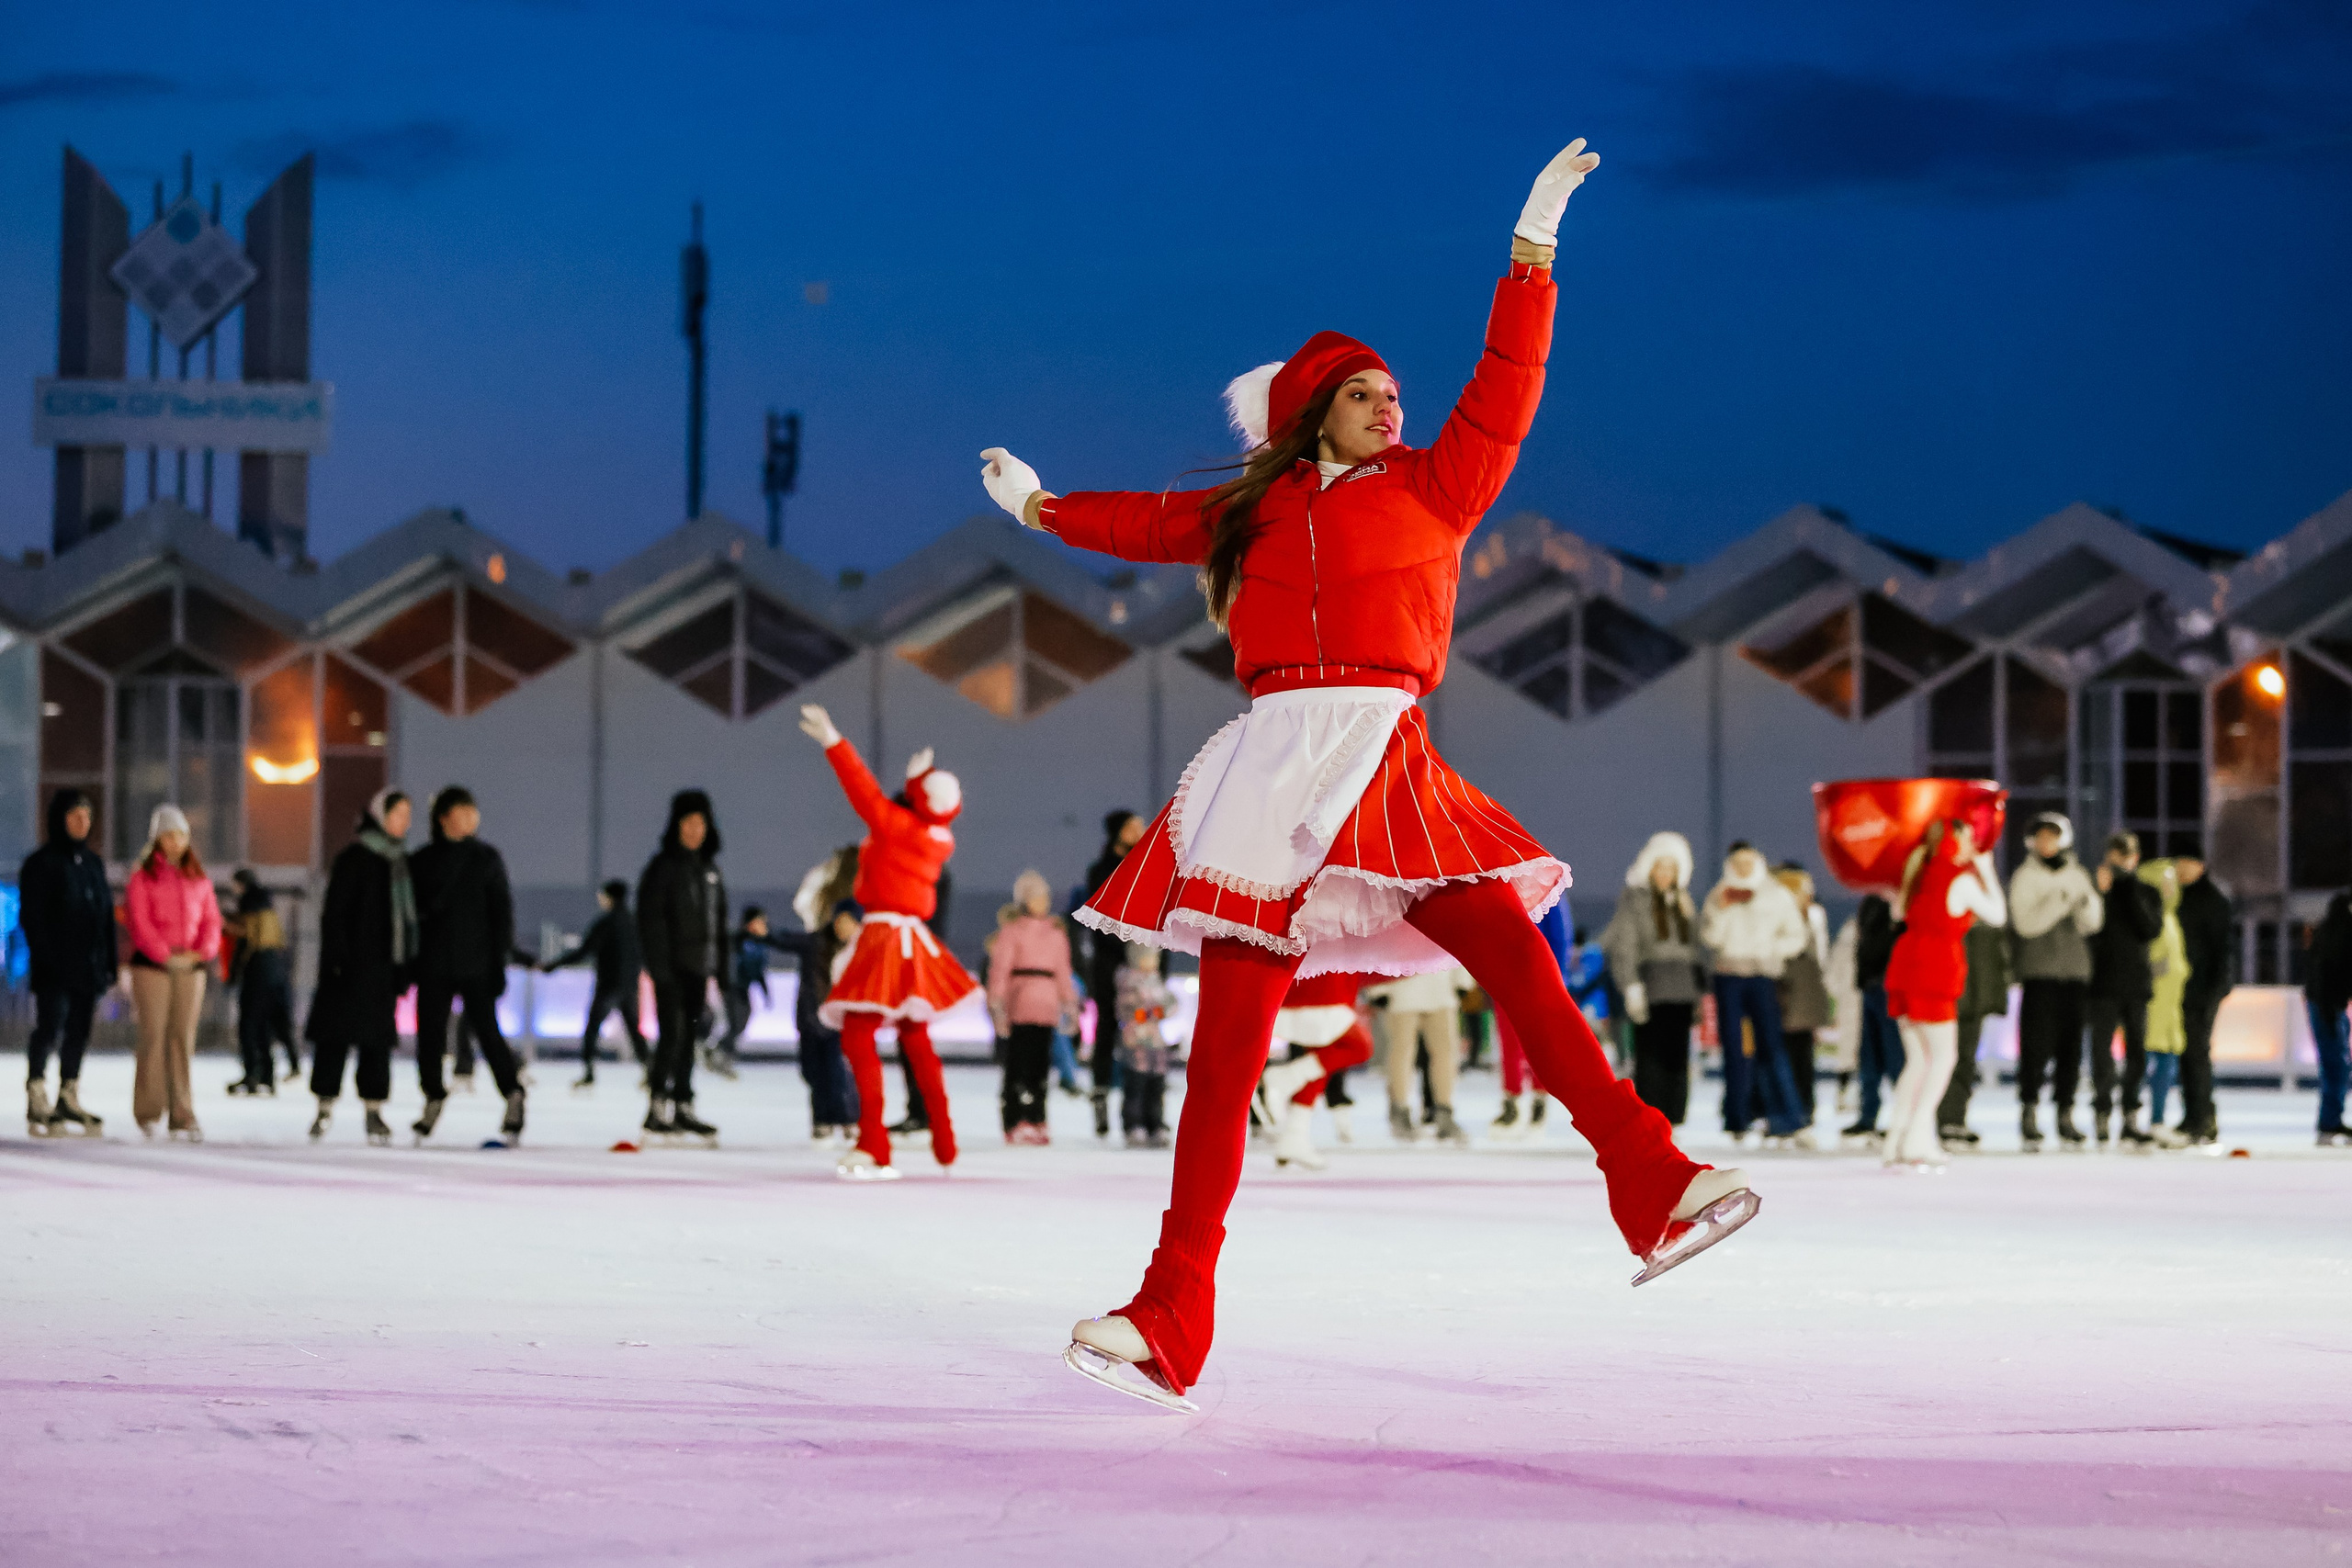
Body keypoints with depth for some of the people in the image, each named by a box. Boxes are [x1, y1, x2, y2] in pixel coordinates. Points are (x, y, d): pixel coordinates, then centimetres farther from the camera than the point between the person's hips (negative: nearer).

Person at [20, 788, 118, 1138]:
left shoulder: (93, 863, 17)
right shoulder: (41, 863, -3)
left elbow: (107, 915, 19)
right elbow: (31, 916, -9)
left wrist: (109, 963, 13)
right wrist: (44, 958, -17)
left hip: (88, 966, 6)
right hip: (55, 969, -6)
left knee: (78, 1034, 8)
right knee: (49, 1028, -11)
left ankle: (69, 1101, 14)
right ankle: (37, 1102, -8)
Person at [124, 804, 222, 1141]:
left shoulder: (199, 879, 14)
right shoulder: (143, 877, 2)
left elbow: (211, 919, 11)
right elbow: (139, 921, -6)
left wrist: (203, 950, -7)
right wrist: (165, 954, -15)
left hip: (191, 966, 3)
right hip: (151, 965, -3)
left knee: (184, 1038, 0)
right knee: (154, 1036, -6)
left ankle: (183, 1114, -1)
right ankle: (148, 1111, 2)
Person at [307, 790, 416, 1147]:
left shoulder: (402, 861, 14)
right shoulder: (354, 857, -6)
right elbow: (334, 909, -10)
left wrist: (410, 964, 15)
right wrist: (337, 957, -17)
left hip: (387, 965, 6)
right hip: (353, 966, -6)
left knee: (379, 1038, 5)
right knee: (338, 1032, -4)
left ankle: (374, 1110, 8)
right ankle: (325, 1107, 3)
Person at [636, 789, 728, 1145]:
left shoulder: (710, 868, 14)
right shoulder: (663, 866, -6)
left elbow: (718, 919, 19)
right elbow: (650, 918, -11)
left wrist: (720, 967, 14)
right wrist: (659, 965, -17)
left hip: (699, 967, 6)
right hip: (671, 966, -6)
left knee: (691, 1035, 9)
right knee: (672, 1032, -13)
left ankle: (682, 1107, 14)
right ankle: (656, 1107, -12)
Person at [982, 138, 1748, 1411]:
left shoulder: (1433, 489, 16)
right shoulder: (1250, 513, 20)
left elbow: (1505, 386, 8)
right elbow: (1146, 524, 36)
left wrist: (1533, 242, 5)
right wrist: (1038, 507, 51)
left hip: (1387, 768, -1)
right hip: (1270, 771, 1)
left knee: (1523, 973, -18)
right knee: (1225, 1046, -4)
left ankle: (1657, 1195, -21)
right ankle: (1172, 1319, -5)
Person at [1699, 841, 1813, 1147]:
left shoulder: (1777, 896, 10)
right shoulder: (1719, 897, 12)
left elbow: (1797, 937, 9)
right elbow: (1709, 938, 2)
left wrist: (1769, 947, -7)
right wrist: (1722, 910, -10)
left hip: (1763, 977, -2)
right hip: (1728, 977, 2)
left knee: (1771, 1047, -13)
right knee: (1733, 1050, 1)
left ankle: (1788, 1120, -18)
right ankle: (1738, 1121, 7)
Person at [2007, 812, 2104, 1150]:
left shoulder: (2077, 875, 12)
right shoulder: (2024, 877, 1)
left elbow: (2092, 924, 6)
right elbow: (2026, 922, -10)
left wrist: (2086, 903, -15)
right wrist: (2059, 904, -22)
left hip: (2074, 970, 4)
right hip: (2038, 972, -4)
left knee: (2070, 1046, 3)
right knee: (2036, 1043, -9)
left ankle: (2065, 1113, 8)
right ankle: (2029, 1113, -4)